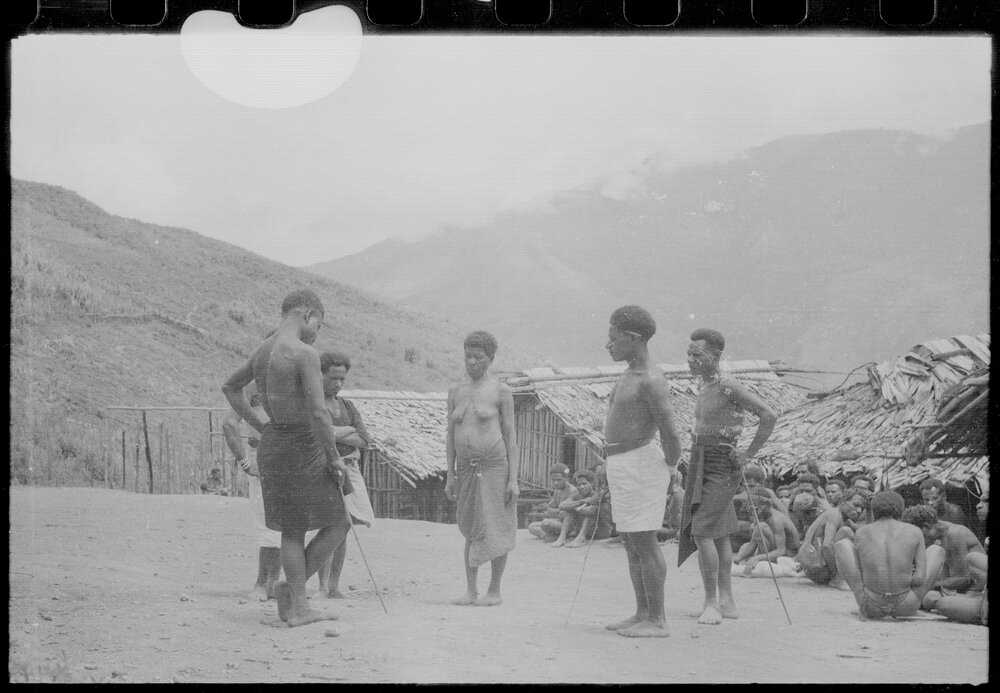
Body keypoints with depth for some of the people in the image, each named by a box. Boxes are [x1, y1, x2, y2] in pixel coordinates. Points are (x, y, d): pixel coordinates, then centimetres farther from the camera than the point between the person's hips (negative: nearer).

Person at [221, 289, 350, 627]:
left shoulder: (261, 351, 10)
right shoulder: (305, 354, -17)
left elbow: (230, 387, 27)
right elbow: (318, 413, -23)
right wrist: (335, 458, -13)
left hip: (272, 443, 8)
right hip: (302, 446, -8)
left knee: (293, 530, 13)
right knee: (337, 524, 5)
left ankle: (298, 607, 13)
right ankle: (291, 586, 3)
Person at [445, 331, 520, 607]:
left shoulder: (501, 391, -4)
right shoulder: (456, 392, 9)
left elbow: (510, 436, -5)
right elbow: (451, 435, 12)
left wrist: (513, 480, -11)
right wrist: (450, 477, 8)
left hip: (494, 465, -4)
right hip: (467, 468, 5)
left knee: (496, 529, 0)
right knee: (471, 530, 8)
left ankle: (495, 591, 10)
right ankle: (471, 591, 13)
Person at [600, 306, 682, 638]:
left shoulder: (651, 381, -18)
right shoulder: (630, 375, 14)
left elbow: (670, 433, -20)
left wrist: (669, 470, -6)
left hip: (639, 466, -10)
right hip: (621, 467, 10)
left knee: (644, 542, -7)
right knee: (631, 543, 12)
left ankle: (657, 621, -3)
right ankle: (643, 614, 18)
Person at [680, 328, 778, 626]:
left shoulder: (729, 388, -16)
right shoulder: (705, 389, 12)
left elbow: (770, 415, -21)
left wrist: (750, 453, -16)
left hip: (721, 467, -9)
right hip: (701, 464, 9)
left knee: (702, 532, -17)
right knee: (719, 534, 12)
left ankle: (711, 603, -11)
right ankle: (727, 602, 18)